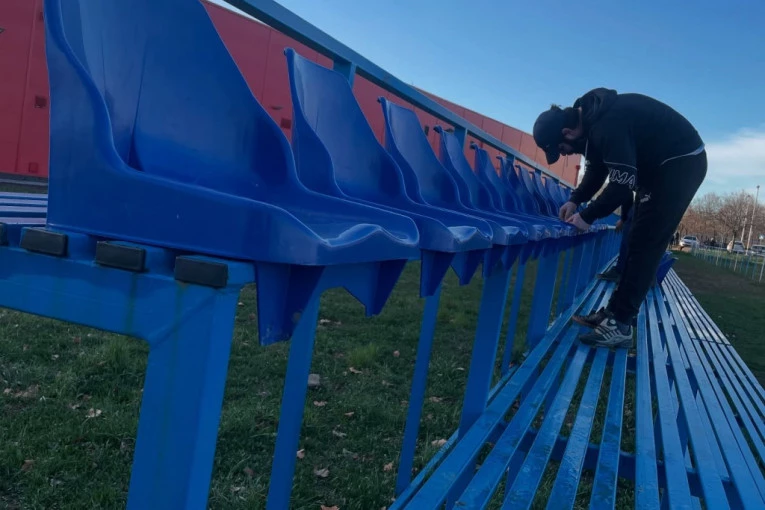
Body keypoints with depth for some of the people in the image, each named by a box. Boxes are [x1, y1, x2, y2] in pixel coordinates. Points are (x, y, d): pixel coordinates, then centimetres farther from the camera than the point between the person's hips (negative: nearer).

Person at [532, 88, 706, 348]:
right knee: (637, 242, 10)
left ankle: (619, 325, -10)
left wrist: (587, 216, -21)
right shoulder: (591, 118, 1)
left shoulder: (607, 125, -30)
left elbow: (622, 182, -29)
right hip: (660, 165, 10)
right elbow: (597, 170, 11)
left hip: (681, 163, -10)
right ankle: (615, 312, 16)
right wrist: (575, 200, -2)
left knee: (644, 244, -12)